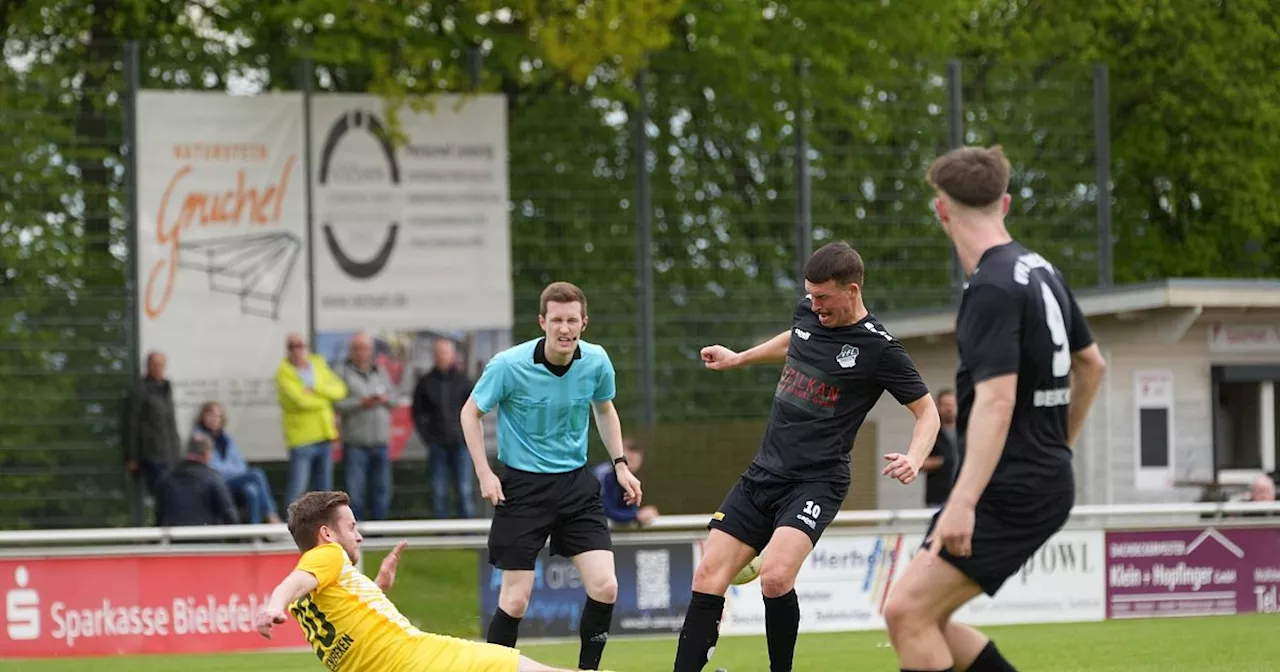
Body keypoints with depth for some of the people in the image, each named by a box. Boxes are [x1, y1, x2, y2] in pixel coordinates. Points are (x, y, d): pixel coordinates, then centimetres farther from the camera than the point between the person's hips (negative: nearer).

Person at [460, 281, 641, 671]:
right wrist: (484, 473, -9)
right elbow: (471, 413, -1)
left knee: (605, 587, -9)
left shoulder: (596, 361, -5)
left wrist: (620, 464, 9)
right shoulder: (509, 365, -16)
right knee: (515, 600, -5)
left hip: (576, 483, 3)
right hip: (523, 484, -3)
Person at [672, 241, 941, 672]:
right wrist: (737, 359, 39)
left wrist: (914, 459, -23)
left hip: (816, 481, -7)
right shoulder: (807, 314, 6)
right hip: (764, 473, 7)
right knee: (708, 580, -3)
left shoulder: (878, 348, -12)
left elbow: (927, 411, -6)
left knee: (774, 576, -28)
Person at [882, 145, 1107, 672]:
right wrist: (1059, 446, 35)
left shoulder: (993, 288, -17)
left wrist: (963, 502, -31)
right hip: (1044, 480, 9)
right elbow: (1091, 364, 25)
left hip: (1012, 491, -9)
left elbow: (996, 401, -26)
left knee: (907, 612, -13)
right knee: (924, 618, 11)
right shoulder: (1040, 271, 12)